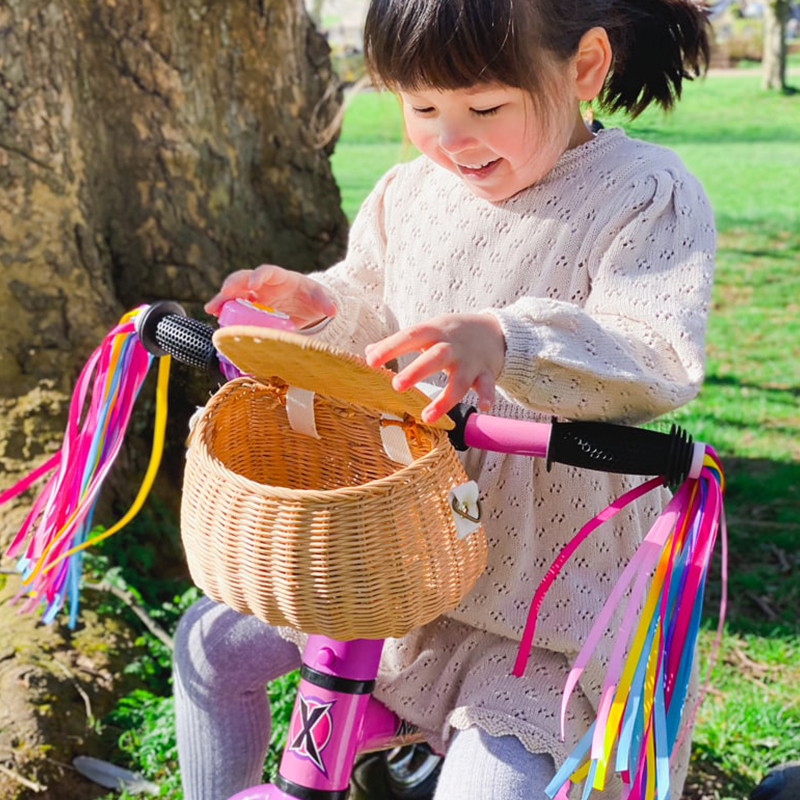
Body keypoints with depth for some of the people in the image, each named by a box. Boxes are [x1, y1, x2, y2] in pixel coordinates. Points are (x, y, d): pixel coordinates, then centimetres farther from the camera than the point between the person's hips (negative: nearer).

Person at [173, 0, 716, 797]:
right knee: (214, 642, 8)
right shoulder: (409, 192, 4)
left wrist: (506, 340, -45)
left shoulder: (645, 194, -14)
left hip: (554, 568, -6)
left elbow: (659, 363, -28)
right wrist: (319, 305, -5)